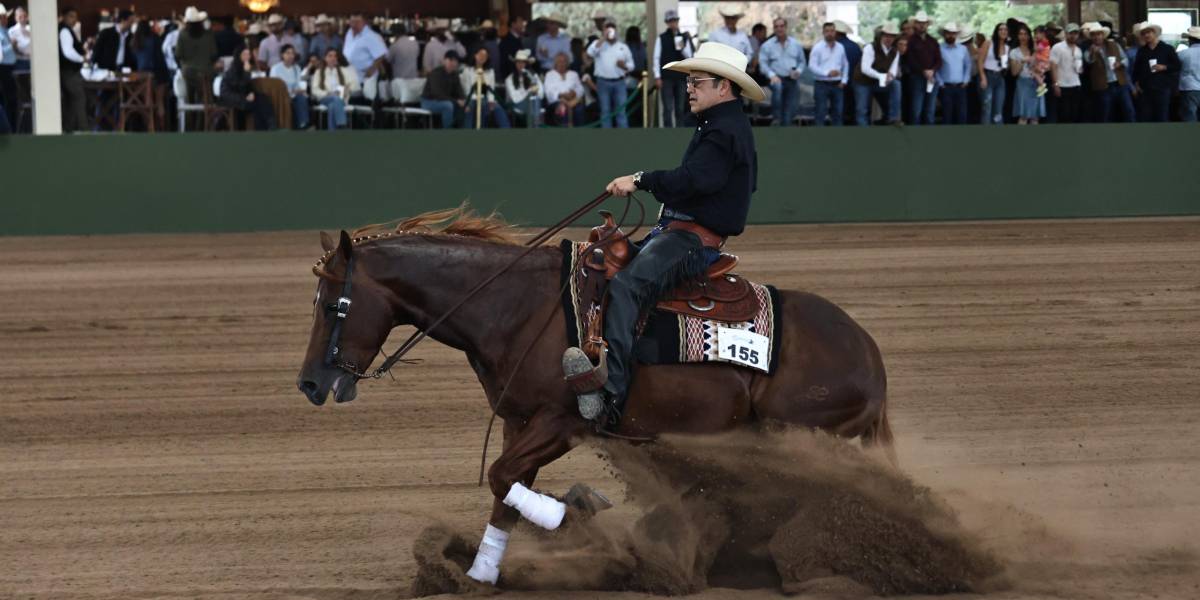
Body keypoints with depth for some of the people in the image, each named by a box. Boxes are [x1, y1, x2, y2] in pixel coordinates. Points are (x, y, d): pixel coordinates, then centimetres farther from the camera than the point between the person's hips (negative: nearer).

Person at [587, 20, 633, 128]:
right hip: (603, 82, -1)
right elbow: (590, 52, -16)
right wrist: (603, 38, -15)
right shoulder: (599, 44, 6)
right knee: (605, 111, 3)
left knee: (621, 111, -3)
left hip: (619, 82, 1)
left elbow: (631, 65, 13)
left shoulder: (623, 46, 11)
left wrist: (624, 66, -10)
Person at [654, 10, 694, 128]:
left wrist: (683, 48, -11)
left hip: (681, 77, 3)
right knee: (668, 108, -5)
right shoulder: (662, 38, 3)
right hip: (666, 78, -3)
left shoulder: (684, 38, 10)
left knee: (680, 108, 6)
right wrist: (657, 77, -7)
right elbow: (656, 58, 0)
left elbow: (689, 56, 10)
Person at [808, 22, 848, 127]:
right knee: (821, 113, -3)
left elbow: (845, 65, 19)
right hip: (822, 84, -4)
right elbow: (812, 66, -12)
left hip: (837, 85, 4)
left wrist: (844, 80, 6)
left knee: (837, 113, 7)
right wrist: (827, 73, -23)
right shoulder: (817, 48, -5)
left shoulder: (840, 48, 9)